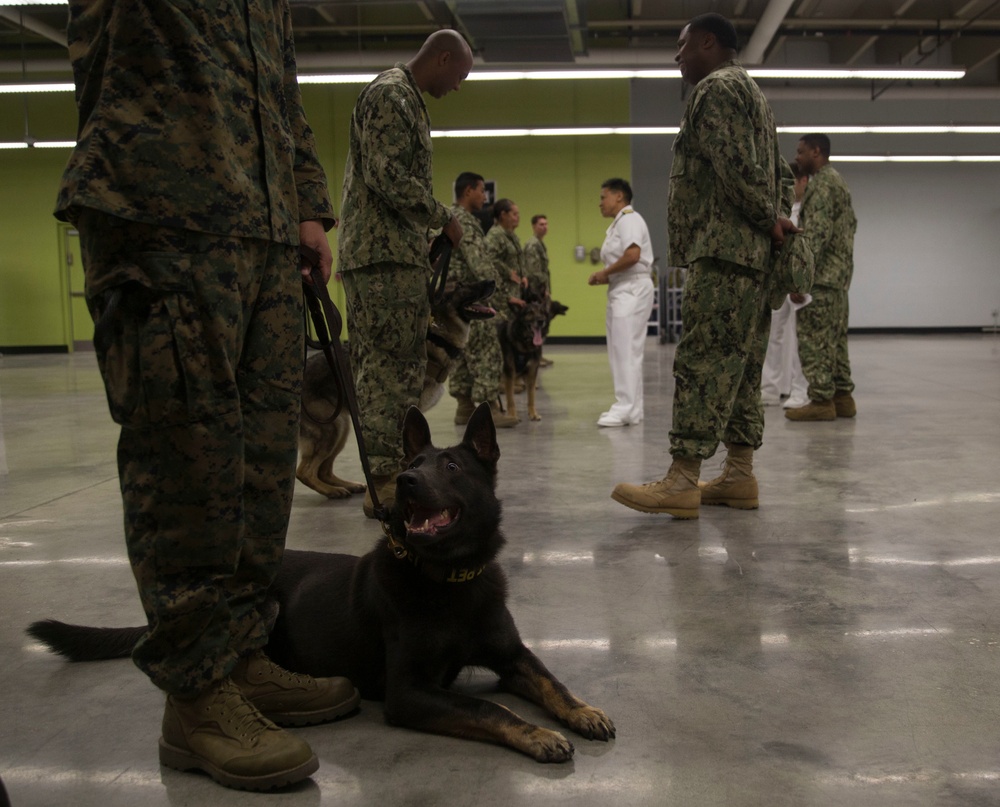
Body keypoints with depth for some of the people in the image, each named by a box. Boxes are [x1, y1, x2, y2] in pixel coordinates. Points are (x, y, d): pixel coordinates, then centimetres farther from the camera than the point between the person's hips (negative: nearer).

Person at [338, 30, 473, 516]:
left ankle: (387, 475, 14)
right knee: (394, 369, -11)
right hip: (385, 253, -10)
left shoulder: (406, 98, 24)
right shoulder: (390, 94, -7)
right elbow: (387, 177, -18)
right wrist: (443, 217, -8)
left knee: (384, 368, 9)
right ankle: (385, 479, -9)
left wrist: (431, 231, 16)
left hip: (392, 252, 10)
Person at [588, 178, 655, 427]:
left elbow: (633, 255, -22)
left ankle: (626, 409, -9)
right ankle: (630, 408, 13)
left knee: (626, 351, -10)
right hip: (621, 291, 10)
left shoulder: (629, 219, -8)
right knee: (621, 352, 9)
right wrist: (604, 279, 6)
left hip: (633, 290, -10)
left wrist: (605, 272, -12)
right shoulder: (618, 223, 21)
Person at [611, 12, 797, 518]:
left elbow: (736, 166, -17)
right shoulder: (751, 92, 28)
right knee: (740, 364, 8)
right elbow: (778, 173, 25)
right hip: (753, 253, 11)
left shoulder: (715, 88, -5)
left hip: (724, 250, -11)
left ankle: (683, 481, -16)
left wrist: (768, 220, -8)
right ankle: (739, 475, 10)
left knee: (703, 361, -14)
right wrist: (778, 216, 10)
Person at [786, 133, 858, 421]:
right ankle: (842, 397, 13)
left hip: (821, 275, -10)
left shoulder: (822, 184, -12)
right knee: (835, 338, 11)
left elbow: (815, 234, -20)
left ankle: (821, 400, -7)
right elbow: (850, 224, 24)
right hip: (839, 274, 10)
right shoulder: (837, 180, 21)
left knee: (814, 339, -8)